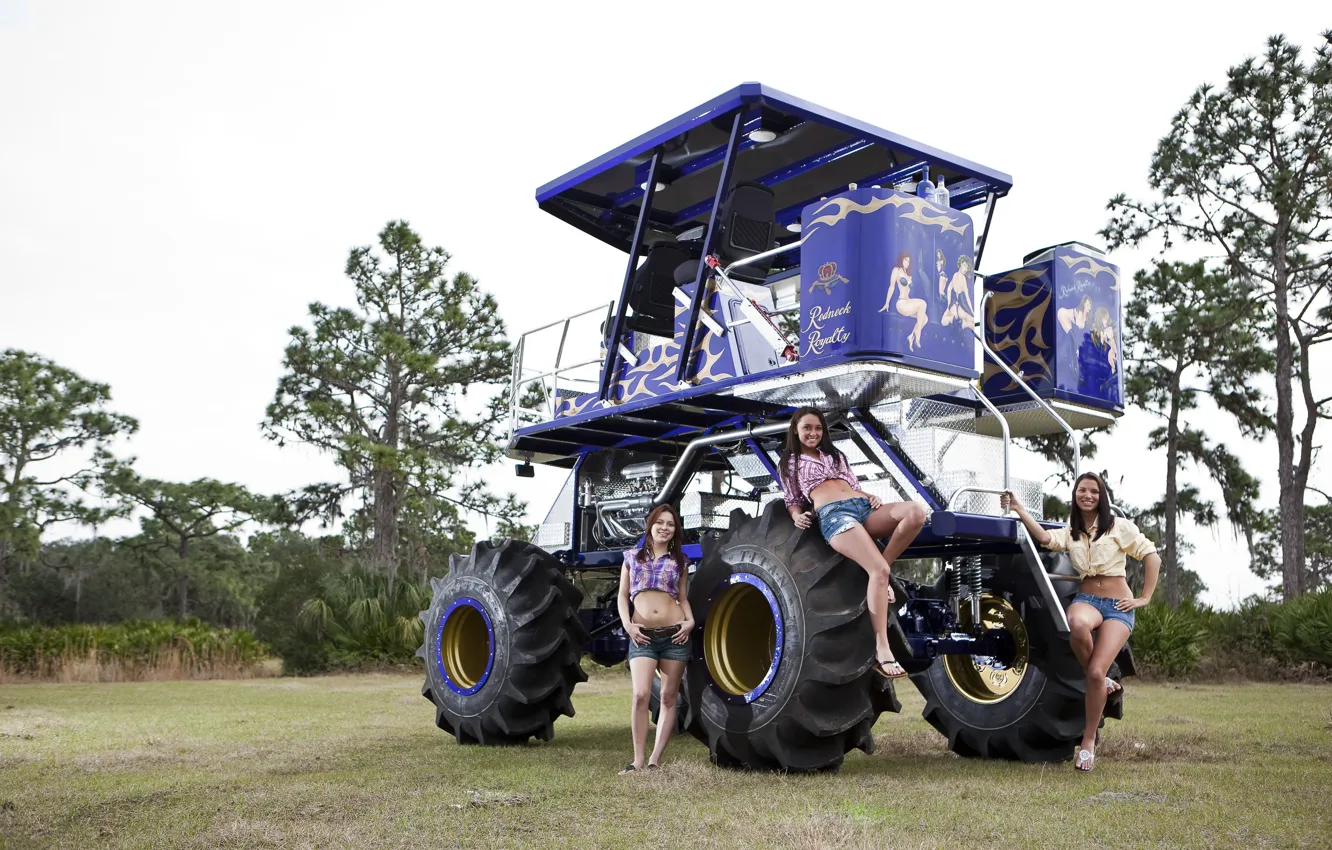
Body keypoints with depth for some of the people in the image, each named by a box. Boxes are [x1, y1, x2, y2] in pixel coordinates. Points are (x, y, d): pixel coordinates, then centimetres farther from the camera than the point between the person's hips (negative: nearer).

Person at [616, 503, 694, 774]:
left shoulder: (679, 560, 13)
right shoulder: (632, 557, 11)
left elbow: (683, 598, 15)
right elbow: (622, 595, 10)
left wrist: (690, 621, -3)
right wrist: (627, 624, -4)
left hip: (675, 634, 2)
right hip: (643, 635, -2)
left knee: (669, 698, 2)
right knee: (641, 695, -15)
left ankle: (655, 760, 8)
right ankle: (638, 759, -8)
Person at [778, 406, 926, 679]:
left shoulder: (834, 454, 35)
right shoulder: (790, 462, 22)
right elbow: (792, 500, 19)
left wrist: (871, 497, 9)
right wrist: (796, 515, -4)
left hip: (863, 507, 6)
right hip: (833, 514, -6)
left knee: (916, 512, -28)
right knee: (879, 570, -31)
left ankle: (882, 569, -14)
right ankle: (882, 651, -31)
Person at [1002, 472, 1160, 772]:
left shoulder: (1119, 526, 3)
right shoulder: (1070, 534, 12)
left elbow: (1151, 557, 3)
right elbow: (1043, 537, -9)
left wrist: (1144, 598, -1)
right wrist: (1018, 509, -19)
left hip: (1118, 606, -2)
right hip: (1087, 599, 2)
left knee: (1096, 672, -18)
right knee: (1077, 624, -39)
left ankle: (1089, 741, 0)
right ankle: (1102, 684, -12)